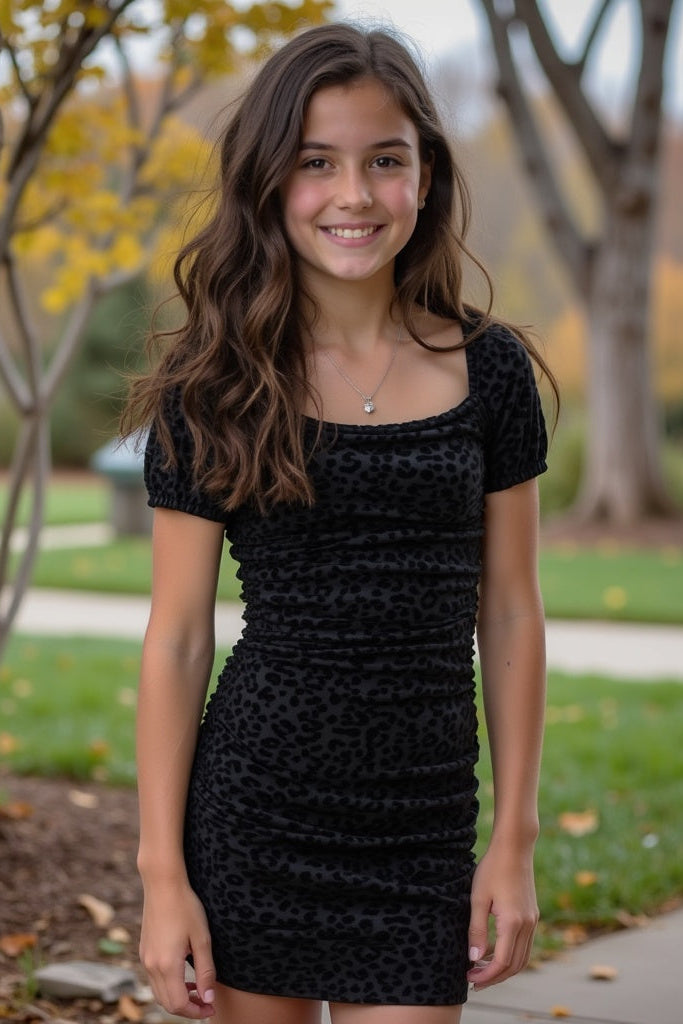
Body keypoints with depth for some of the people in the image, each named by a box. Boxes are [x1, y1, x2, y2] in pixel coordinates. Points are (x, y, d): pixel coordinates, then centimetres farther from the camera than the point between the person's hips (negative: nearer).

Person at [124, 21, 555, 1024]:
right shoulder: (214, 388, -3)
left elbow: (509, 614, 5)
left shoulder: (487, 370, 1)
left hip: (422, 829, 1)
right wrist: (163, 873, -4)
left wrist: (515, 837, 4)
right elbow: (177, 639, -2)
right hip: (251, 815, -1)